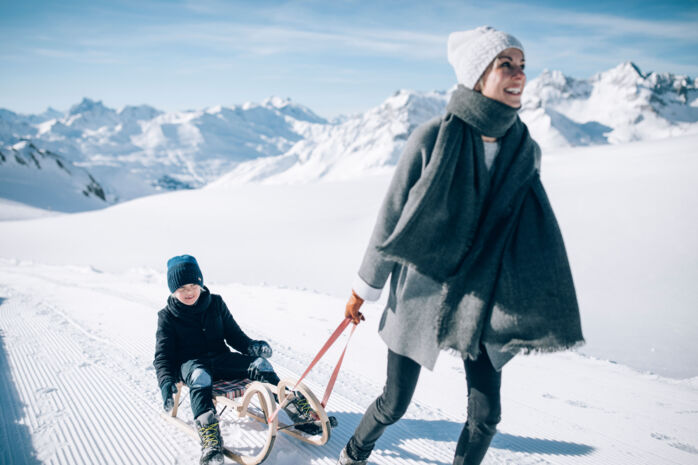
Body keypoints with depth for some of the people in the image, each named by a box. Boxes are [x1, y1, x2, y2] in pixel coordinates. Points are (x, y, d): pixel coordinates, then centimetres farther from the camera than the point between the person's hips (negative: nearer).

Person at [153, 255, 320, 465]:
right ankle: (210, 443, -53)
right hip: (189, 362, -3)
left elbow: (234, 334, 11)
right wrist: (166, 382, -25)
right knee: (200, 377, -39)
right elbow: (163, 355, -4)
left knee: (259, 363, -19)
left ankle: (299, 411, -13)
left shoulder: (215, 303, 7)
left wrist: (252, 346, -11)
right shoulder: (167, 316, -1)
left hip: (220, 357, 3)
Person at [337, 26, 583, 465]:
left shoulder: (526, 150, -3)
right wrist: (363, 290, -1)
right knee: (394, 405, 9)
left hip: (482, 301, 4)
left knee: (486, 415, 4)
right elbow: (391, 219, -8)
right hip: (421, 293, -3)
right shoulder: (433, 138, -16)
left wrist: (528, 312, 8)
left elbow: (532, 234, 6)